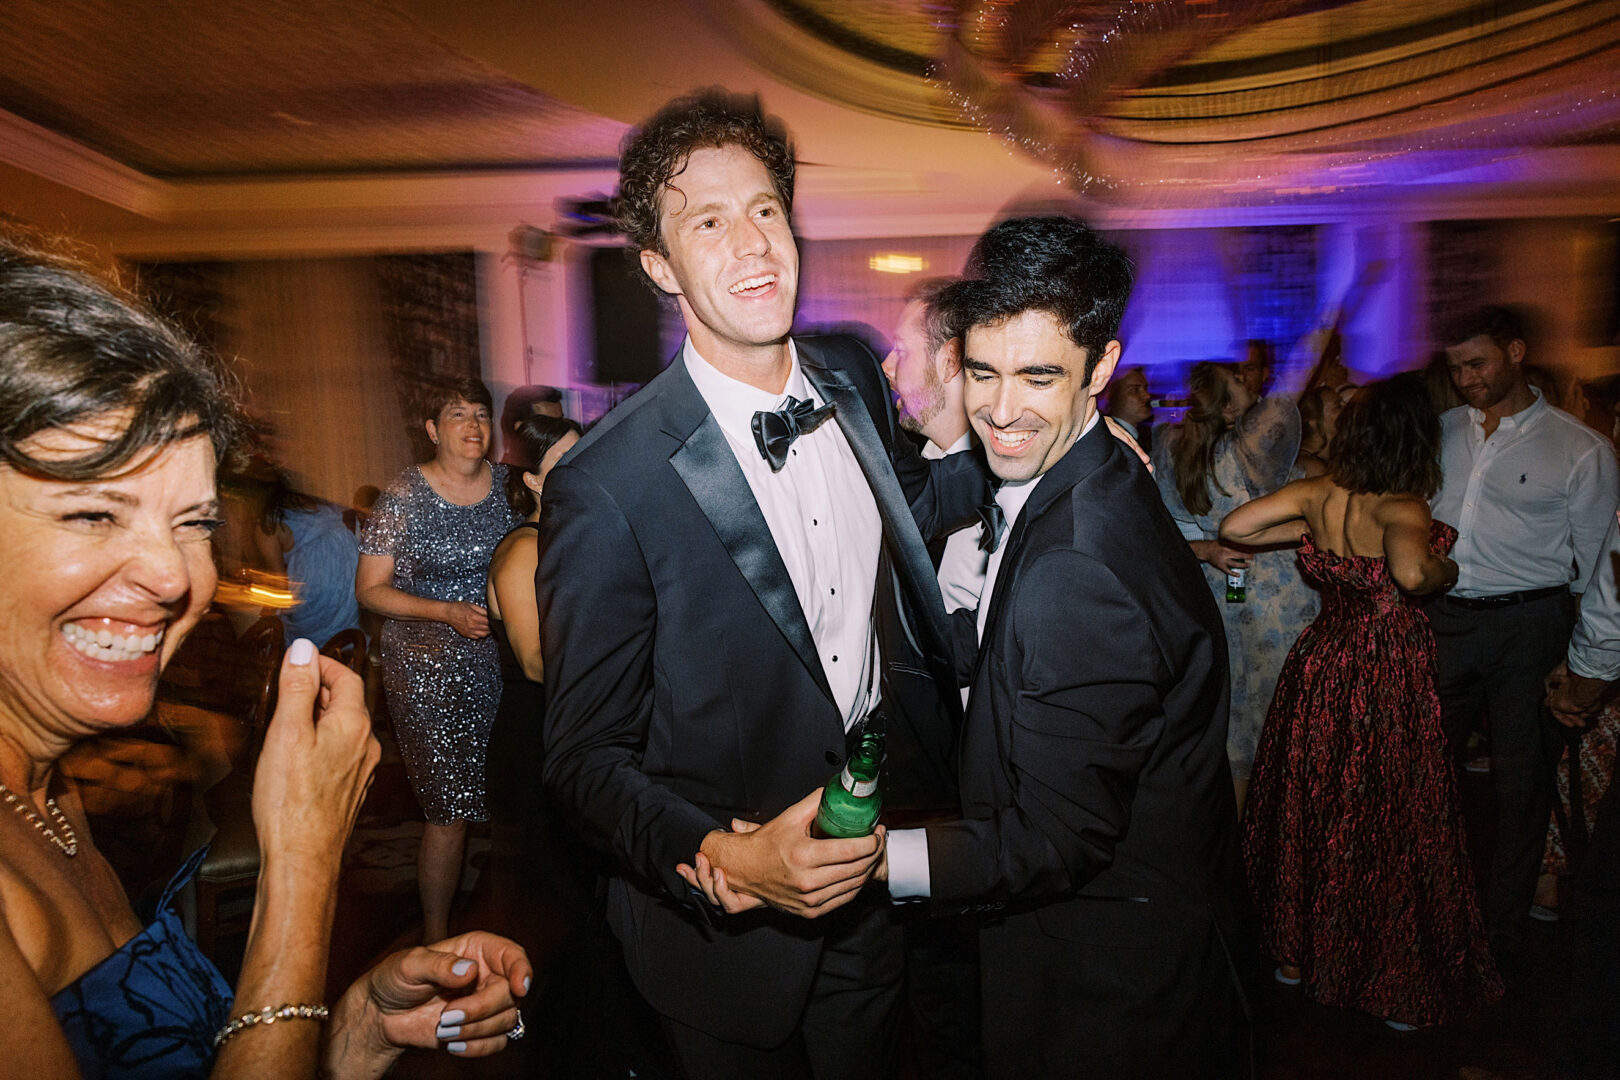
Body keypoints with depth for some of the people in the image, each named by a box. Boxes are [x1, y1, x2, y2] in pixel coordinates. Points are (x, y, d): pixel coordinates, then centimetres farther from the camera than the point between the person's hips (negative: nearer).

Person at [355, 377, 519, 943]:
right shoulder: (404, 496, -5)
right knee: (450, 810, -2)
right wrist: (448, 612, -15)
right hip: (429, 669, -3)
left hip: (501, 660, 4)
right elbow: (370, 589, -4)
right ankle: (436, 938, 19)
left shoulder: (508, 484, 5)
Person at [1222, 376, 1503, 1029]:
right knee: (1389, 824, 9)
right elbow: (1410, 571, -37)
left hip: (1320, 669, 5)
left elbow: (1233, 527, -4)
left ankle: (1297, 952, 34)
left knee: (1310, 809, 17)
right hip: (1389, 679, -5)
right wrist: (1445, 568, -14)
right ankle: (1400, 988, 25)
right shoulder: (1401, 507, -18)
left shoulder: (1319, 493, -4)